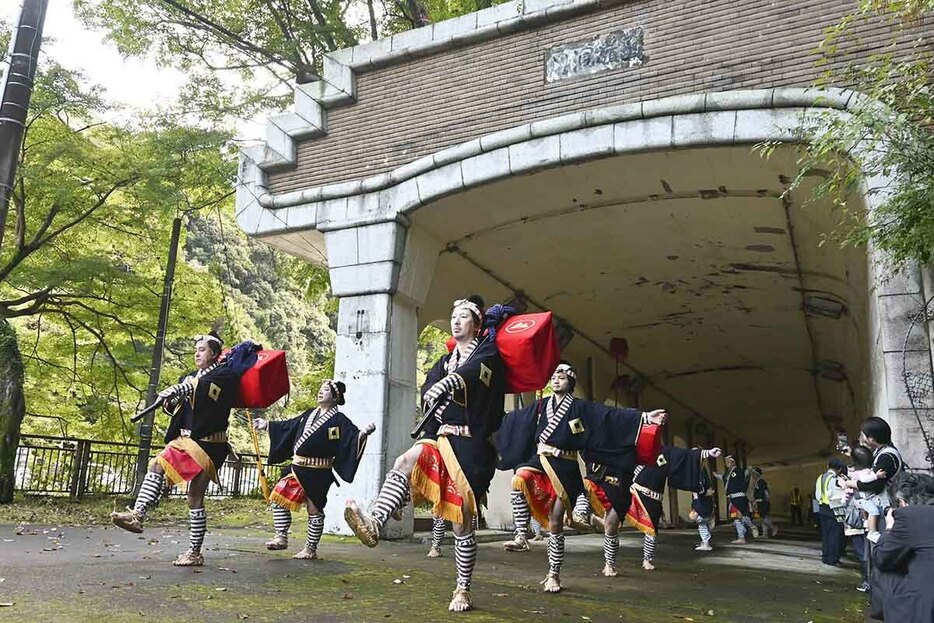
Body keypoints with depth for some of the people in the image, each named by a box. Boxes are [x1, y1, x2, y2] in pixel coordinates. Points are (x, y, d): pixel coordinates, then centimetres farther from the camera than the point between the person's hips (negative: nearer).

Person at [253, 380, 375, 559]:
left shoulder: (338, 420, -5)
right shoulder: (309, 415, 14)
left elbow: (353, 436, -17)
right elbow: (289, 427, 24)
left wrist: (362, 434, -38)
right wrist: (267, 425, 28)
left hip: (318, 473, -6)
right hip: (298, 468, 7)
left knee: (314, 509, 2)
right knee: (279, 498, -1)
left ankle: (311, 548, 15)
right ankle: (281, 537, 9)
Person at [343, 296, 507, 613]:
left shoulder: (487, 353, 4)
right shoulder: (445, 361, 22)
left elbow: (470, 372, -20)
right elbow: (429, 390, 5)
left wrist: (445, 385, -40)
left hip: (471, 445, -4)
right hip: (440, 437, 4)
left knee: (462, 523, -1)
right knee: (406, 461, -30)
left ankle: (463, 590, 14)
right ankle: (373, 524, -45)